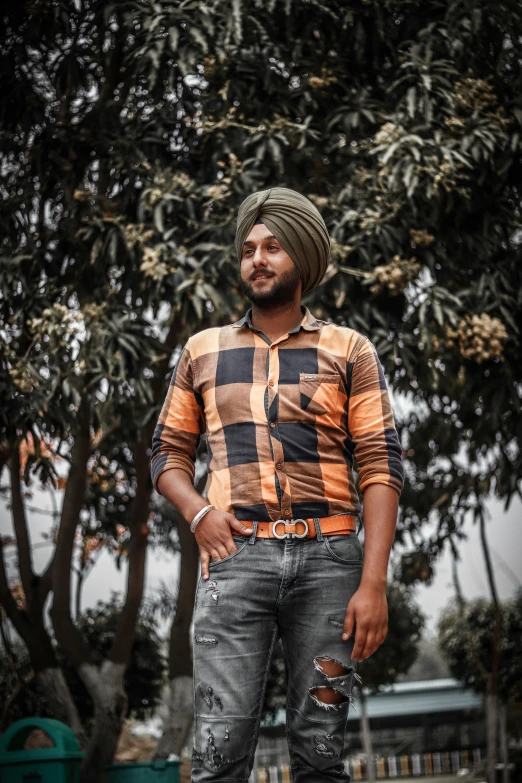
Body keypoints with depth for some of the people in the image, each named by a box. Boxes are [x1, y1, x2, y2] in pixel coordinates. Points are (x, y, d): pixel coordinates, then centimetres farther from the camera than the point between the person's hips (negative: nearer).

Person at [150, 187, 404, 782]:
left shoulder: (348, 351, 10)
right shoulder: (203, 351, 17)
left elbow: (380, 466, 3)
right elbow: (168, 451, 19)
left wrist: (373, 583, -8)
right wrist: (197, 512, -4)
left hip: (327, 559, 0)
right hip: (235, 557, 1)